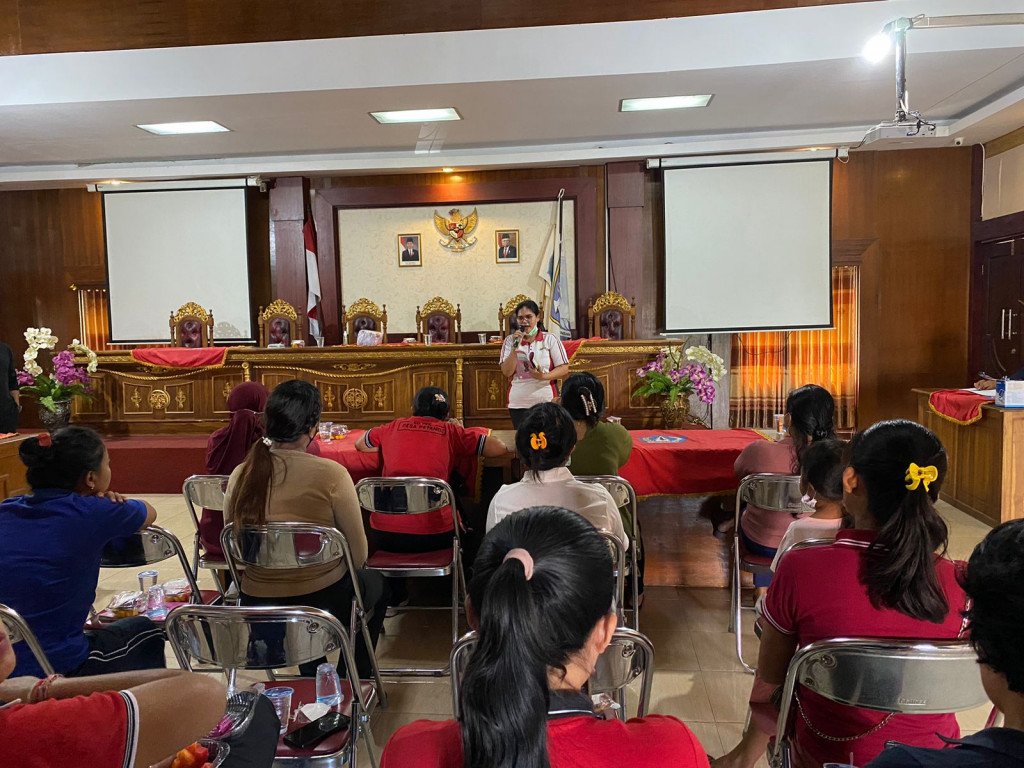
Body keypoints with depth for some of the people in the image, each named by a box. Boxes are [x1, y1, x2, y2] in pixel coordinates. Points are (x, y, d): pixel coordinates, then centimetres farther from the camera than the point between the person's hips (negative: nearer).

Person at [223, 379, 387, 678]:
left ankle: (311, 678, 41)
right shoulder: (331, 474, -20)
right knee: (375, 584, 28)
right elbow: (358, 553, -12)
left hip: (256, 607, 4)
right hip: (323, 601, -4)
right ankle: (356, 679, 37)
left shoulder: (240, 475, -7)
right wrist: (350, 572, 10)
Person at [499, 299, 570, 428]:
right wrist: (515, 347, -11)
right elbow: (507, 372, -2)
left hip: (547, 401, -1)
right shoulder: (510, 341, 5)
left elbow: (564, 369, -3)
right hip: (518, 403, 2)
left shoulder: (550, 339, 0)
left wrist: (543, 376, -19)